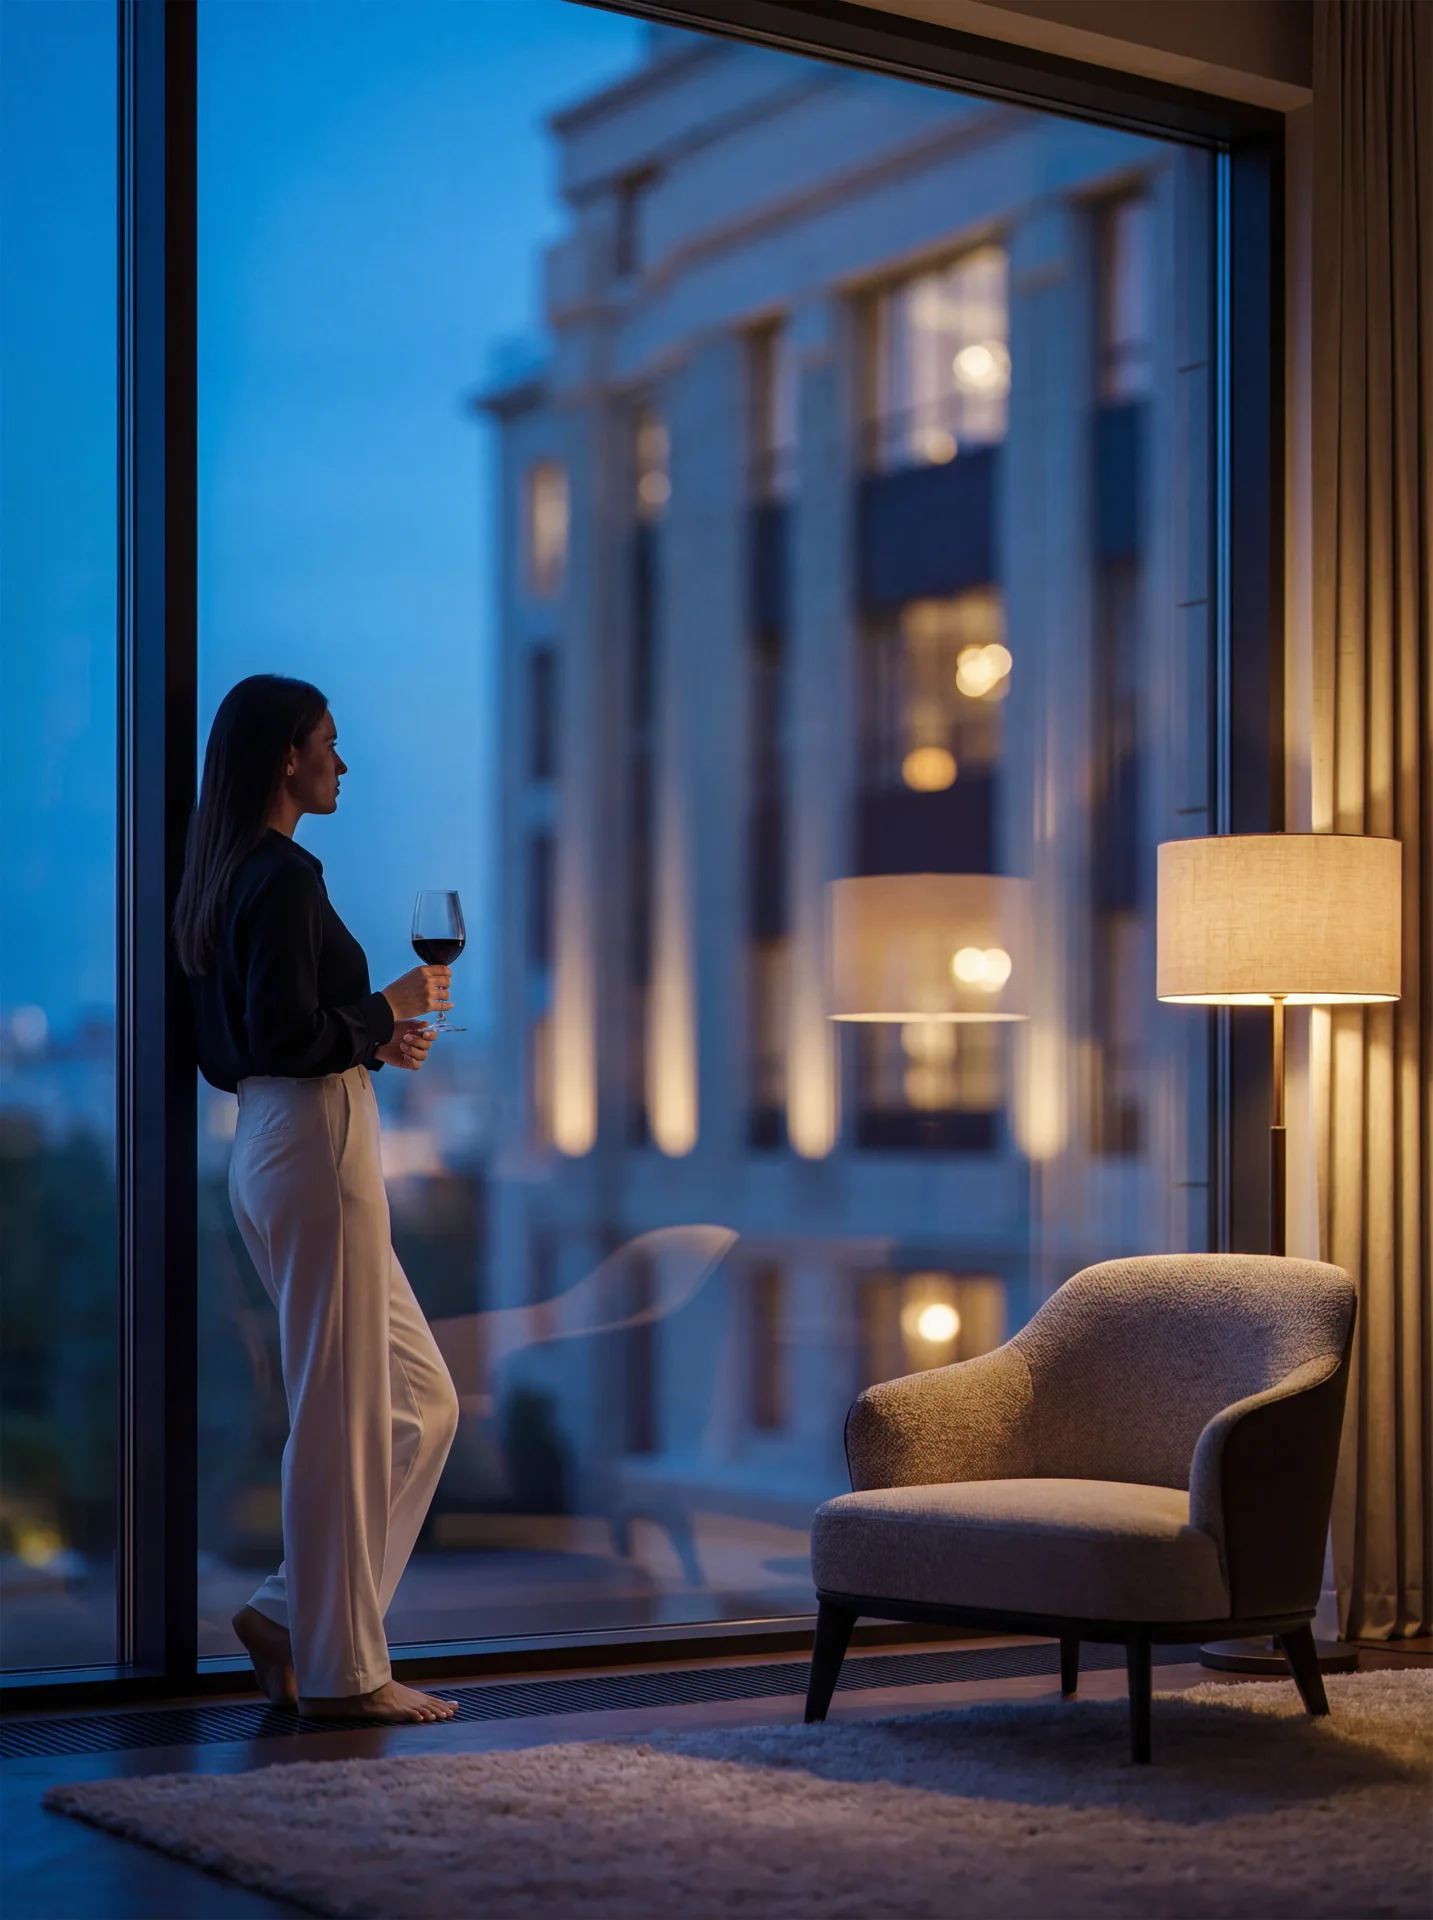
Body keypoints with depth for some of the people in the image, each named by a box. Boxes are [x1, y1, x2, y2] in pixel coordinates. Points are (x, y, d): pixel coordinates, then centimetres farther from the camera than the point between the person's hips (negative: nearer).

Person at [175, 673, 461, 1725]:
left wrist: (376, 1042, 14)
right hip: (316, 1150, -10)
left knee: (423, 1405, 13)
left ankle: (291, 1614, 14)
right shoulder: (286, 876, -13)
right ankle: (340, 1668, 5)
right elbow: (287, 1032, -22)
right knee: (340, 1414, -3)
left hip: (267, 1154, 10)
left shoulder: (228, 881, 17)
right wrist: (388, 1012, -7)